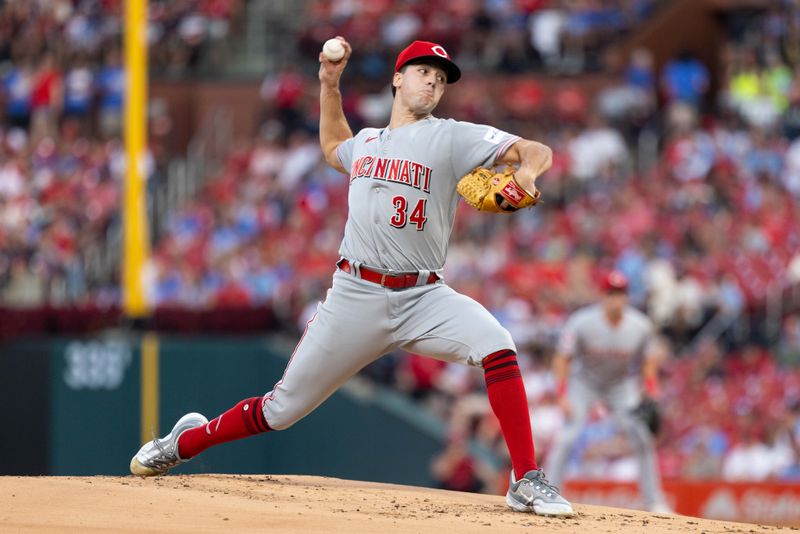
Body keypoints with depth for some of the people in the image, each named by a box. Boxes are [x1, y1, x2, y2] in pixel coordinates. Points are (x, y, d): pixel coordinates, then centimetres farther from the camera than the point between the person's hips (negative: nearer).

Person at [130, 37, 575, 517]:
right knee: (284, 408, 3)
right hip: (356, 296, 2)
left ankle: (527, 481, -25)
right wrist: (329, 84, 30)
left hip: (423, 297, -2)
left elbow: (538, 151, -10)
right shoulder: (366, 142, 14)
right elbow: (332, 148, 40)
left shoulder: (451, 138, 0)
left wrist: (525, 173, -33)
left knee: (496, 346, -30)